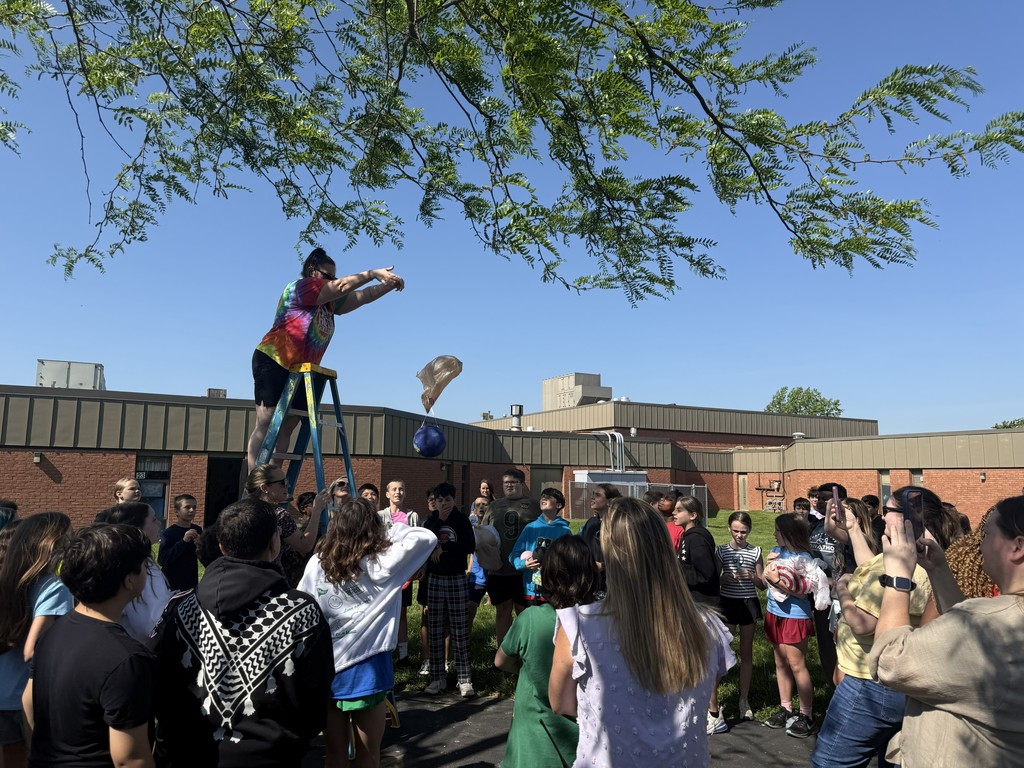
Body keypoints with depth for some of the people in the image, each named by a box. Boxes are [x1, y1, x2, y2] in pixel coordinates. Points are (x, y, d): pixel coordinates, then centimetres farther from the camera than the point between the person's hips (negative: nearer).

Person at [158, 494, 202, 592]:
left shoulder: (197, 530, 4)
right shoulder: (169, 532, -11)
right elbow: (161, 560, -21)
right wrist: (183, 541, -26)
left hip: (192, 584, 5)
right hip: (173, 586, -4)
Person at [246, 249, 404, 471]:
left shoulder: (330, 302, 15)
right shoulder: (298, 288, -9)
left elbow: (362, 296, 10)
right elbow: (341, 287, -18)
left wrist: (390, 284, -3)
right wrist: (373, 273, -17)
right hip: (273, 362, -8)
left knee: (287, 425, 3)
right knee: (266, 422, -10)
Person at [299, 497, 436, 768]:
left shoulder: (317, 563, -3)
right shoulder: (379, 565, -13)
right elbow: (428, 538, -9)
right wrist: (392, 529, 4)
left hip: (324, 669, 4)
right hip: (364, 670, -3)